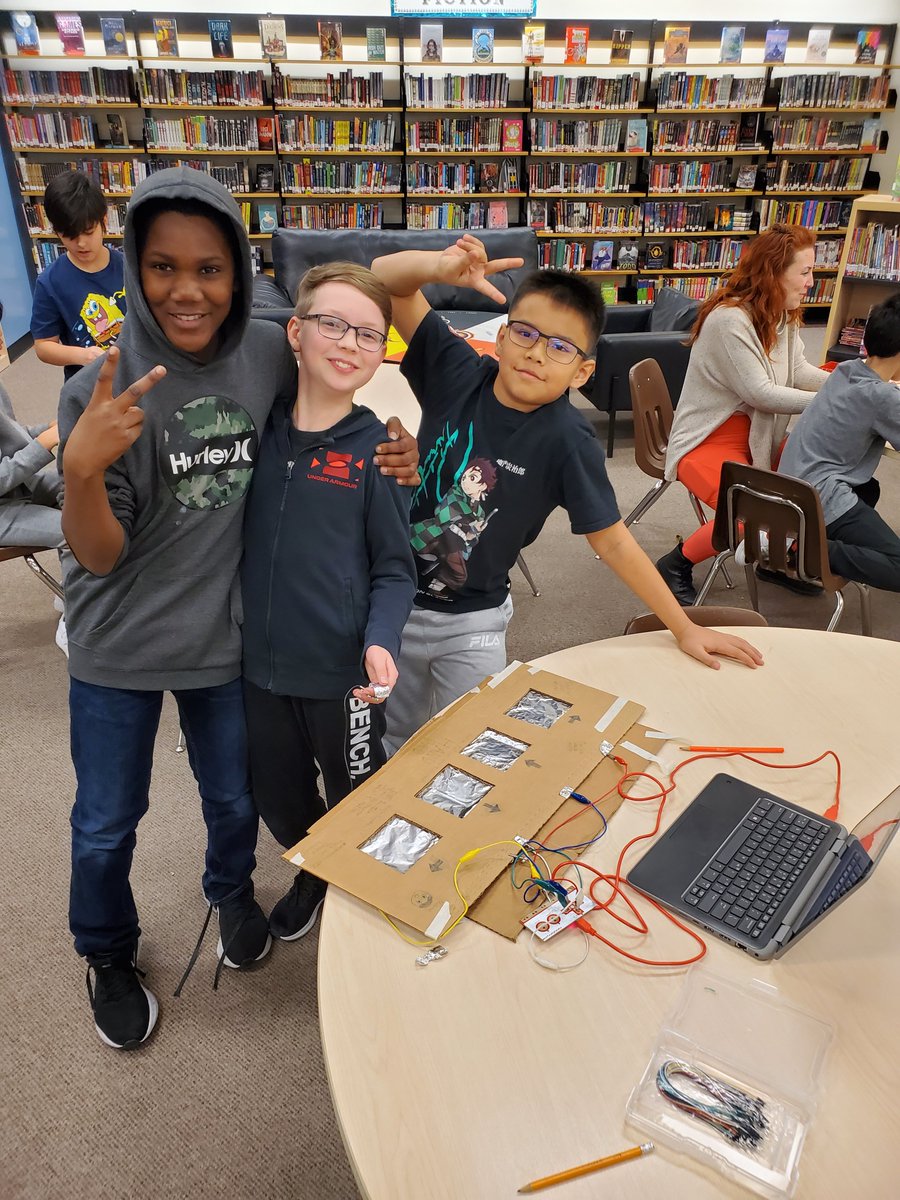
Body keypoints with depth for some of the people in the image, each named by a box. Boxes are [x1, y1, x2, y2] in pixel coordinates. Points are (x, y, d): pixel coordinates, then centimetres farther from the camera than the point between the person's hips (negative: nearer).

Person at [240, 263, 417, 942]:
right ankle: (315, 873, 54)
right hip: (261, 662, 4)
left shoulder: (377, 449, -11)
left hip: (343, 670, -3)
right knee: (278, 797, 23)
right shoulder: (259, 428, -1)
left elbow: (395, 571, -11)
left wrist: (380, 642, -25)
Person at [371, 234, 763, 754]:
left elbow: (612, 540, -12)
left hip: (473, 624, -3)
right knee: (393, 741, 24)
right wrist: (440, 267, -33)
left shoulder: (567, 441, -20)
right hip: (394, 600, 3)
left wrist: (684, 627, -8)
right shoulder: (458, 371, -13)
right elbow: (385, 278, -11)